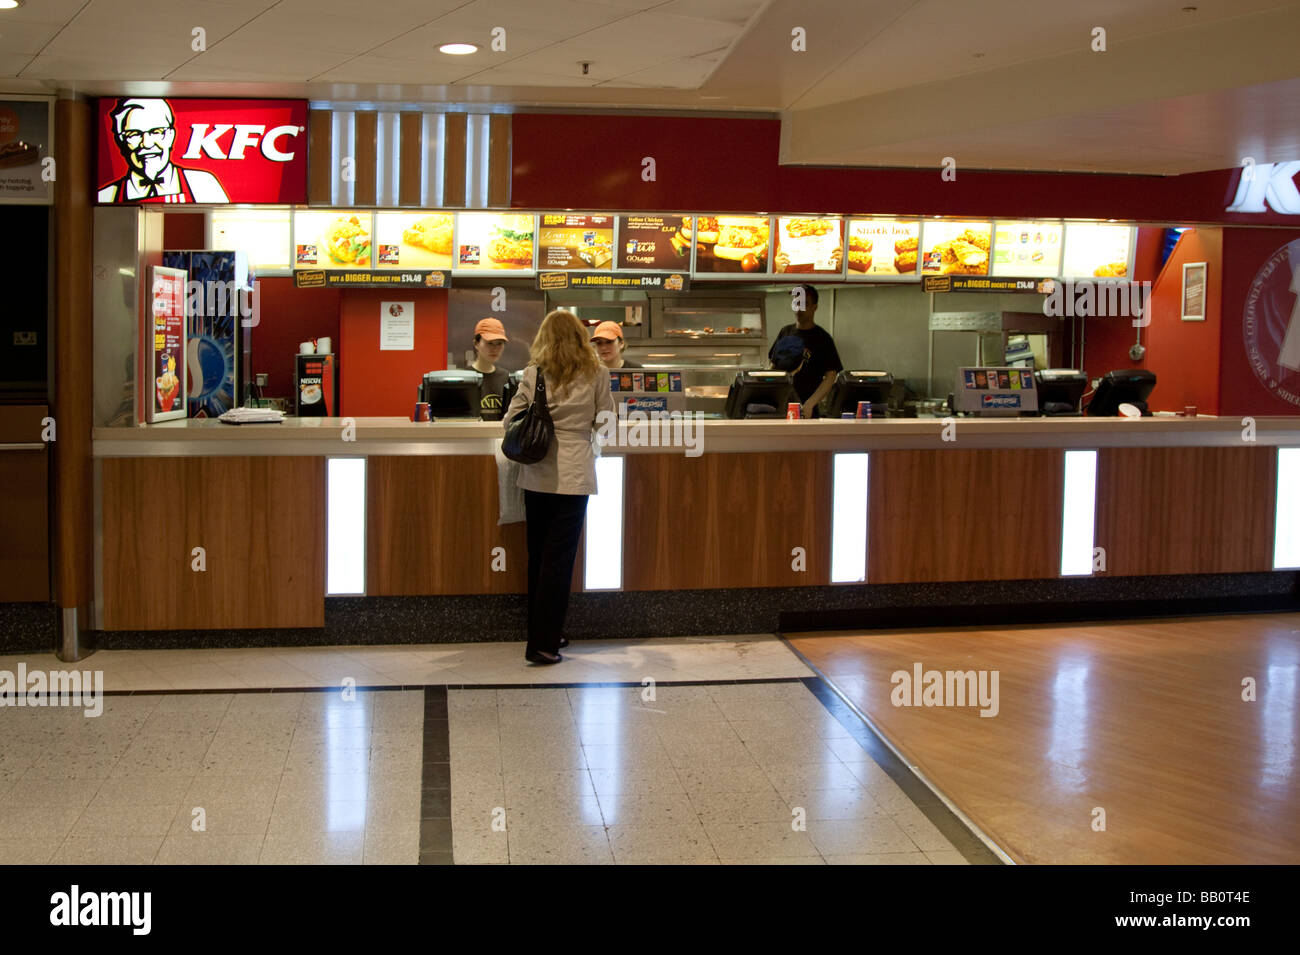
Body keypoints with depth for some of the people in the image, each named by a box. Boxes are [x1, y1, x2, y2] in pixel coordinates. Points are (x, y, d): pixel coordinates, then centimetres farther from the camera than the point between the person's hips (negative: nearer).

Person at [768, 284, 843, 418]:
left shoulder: (822, 338, -2)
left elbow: (830, 377, -8)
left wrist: (810, 404, -20)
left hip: (804, 409, -4)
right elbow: (773, 367, 19)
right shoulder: (785, 332, 12)